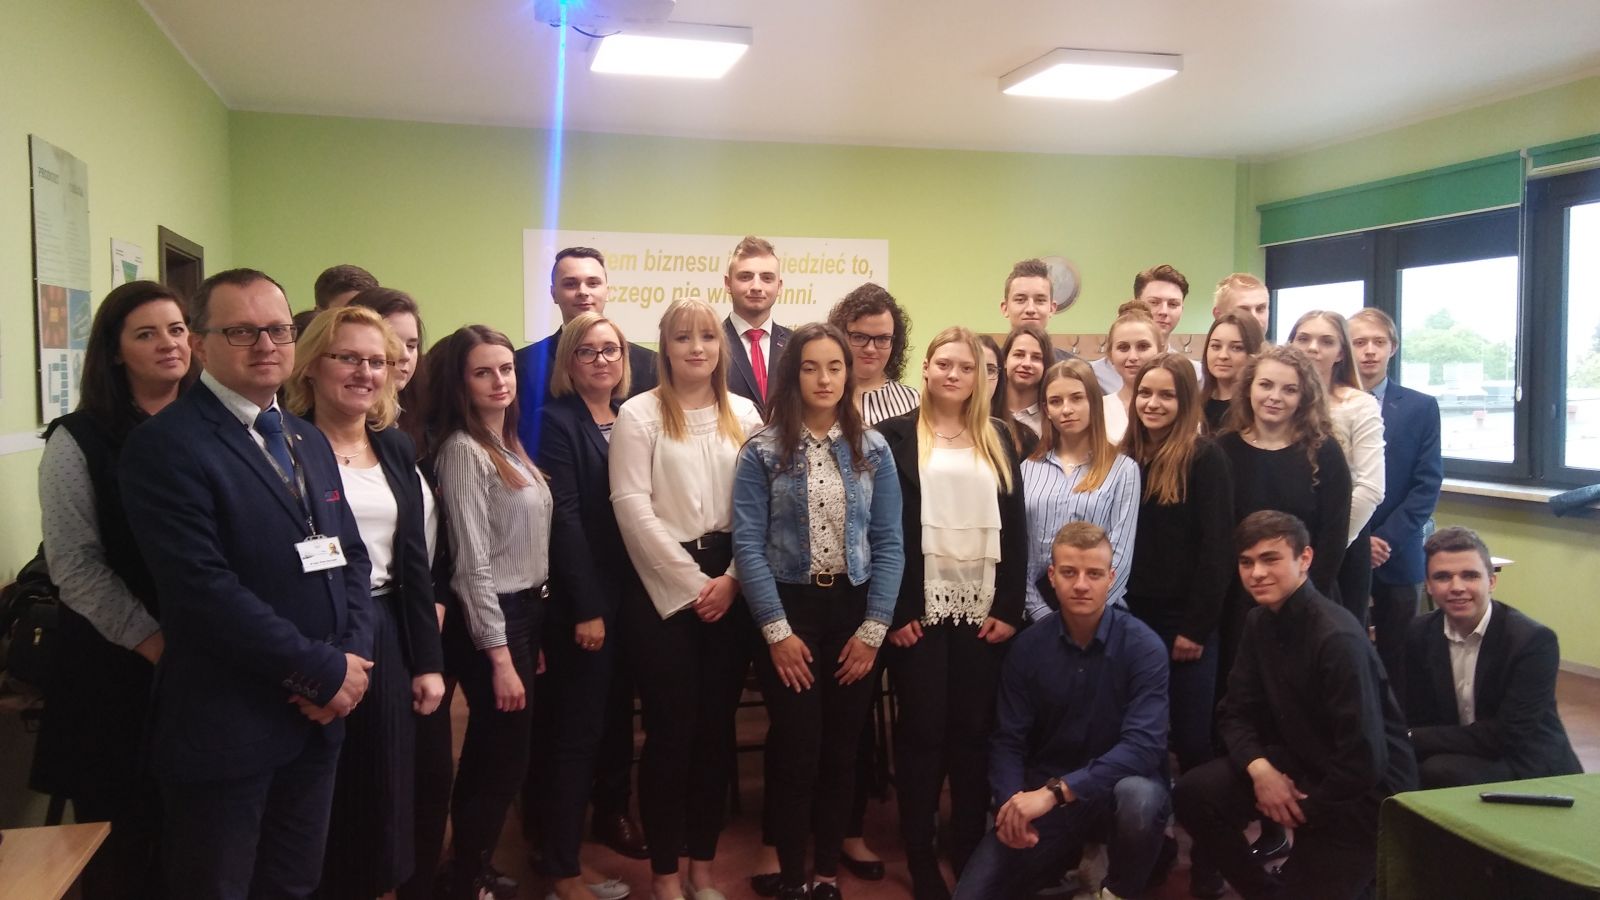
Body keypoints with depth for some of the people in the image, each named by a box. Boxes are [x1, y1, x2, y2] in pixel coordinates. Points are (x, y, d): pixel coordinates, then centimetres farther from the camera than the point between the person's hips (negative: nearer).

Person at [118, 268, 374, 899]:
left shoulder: (309, 441, 13)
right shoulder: (166, 446, -14)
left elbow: (351, 555, 12)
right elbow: (204, 588, -22)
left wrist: (353, 654, -5)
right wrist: (324, 672, -17)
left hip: (316, 720, 7)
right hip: (224, 729, -7)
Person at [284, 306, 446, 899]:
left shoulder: (396, 448, 9)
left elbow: (414, 560, 10)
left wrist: (429, 661, 7)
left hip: (387, 639, 5)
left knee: (384, 796, 14)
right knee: (320, 804, 7)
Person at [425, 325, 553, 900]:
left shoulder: (510, 445, 11)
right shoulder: (462, 449, -15)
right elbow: (473, 562, -18)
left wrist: (532, 628, 11)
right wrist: (499, 655, -19)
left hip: (527, 611, 9)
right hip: (492, 619, -8)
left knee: (492, 755, 18)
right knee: (504, 758, 1)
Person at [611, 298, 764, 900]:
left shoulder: (743, 414, 9)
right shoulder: (639, 414, -1)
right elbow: (633, 508, -10)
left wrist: (731, 579, -7)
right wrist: (691, 583, -11)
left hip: (729, 585, 4)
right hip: (663, 587, -3)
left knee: (717, 724, 9)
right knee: (671, 728, 0)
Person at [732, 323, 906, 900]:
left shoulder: (872, 450, 3)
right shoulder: (763, 451, -4)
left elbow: (889, 543, 1)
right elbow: (747, 544, -8)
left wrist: (873, 628, -6)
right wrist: (777, 631, -12)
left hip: (853, 610, 2)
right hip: (790, 609, -2)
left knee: (842, 746, 9)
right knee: (795, 748, 2)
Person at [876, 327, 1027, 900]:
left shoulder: (998, 439, 11)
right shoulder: (895, 435, 1)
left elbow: (1015, 527, 8)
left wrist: (1009, 608, 0)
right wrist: (897, 610, -10)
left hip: (983, 610, 3)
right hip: (920, 609, -3)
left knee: (974, 730, 7)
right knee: (922, 730, 3)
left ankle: (970, 848, 19)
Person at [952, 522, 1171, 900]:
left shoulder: (1142, 646, -14)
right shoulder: (1028, 646, -4)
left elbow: (1144, 745, -26)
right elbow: (1008, 740, -4)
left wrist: (1055, 790, -34)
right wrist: (1010, 801, -25)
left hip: (1117, 788, -2)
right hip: (1042, 798, 2)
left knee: (1139, 795, -38)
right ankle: (1068, 855, 16)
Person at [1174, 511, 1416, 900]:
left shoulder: (1338, 638, -27)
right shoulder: (1260, 621, -1)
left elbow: (1365, 759, -28)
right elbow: (1236, 712, 4)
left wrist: (1308, 810, -13)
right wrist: (1260, 768, -17)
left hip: (1363, 791, -7)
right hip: (1300, 763, 7)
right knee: (1193, 794, -11)